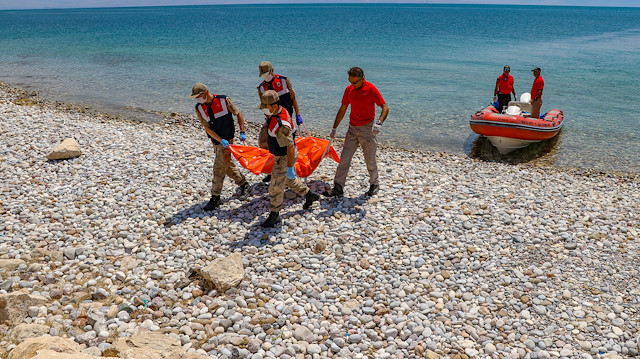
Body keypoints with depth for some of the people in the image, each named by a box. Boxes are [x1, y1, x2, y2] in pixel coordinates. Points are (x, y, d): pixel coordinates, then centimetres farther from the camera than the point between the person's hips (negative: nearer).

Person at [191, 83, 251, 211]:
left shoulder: (224, 100, -14)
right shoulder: (199, 109, -6)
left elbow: (238, 114, -3)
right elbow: (207, 128, -9)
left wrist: (242, 133, -9)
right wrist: (221, 141, -21)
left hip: (228, 139, -5)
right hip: (216, 141, 5)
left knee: (219, 168, -7)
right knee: (228, 166, 15)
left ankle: (215, 198, 0)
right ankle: (244, 184, 35)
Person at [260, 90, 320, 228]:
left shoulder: (281, 125, -35)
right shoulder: (281, 111, -4)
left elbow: (290, 147, -31)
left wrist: (290, 168, -27)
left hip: (285, 158, -10)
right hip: (281, 154, 10)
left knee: (276, 188, 3)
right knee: (289, 180, 27)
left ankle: (274, 215, 19)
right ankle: (310, 195, 44)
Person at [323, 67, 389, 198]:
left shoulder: (371, 89, -11)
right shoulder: (349, 90, 5)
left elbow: (385, 107, -12)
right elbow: (342, 109, 14)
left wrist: (379, 123, -29)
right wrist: (334, 128, 15)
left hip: (367, 128, -5)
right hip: (352, 128, 5)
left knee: (370, 160, 4)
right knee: (344, 158, 0)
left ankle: (374, 185, 25)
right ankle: (338, 188, 3)